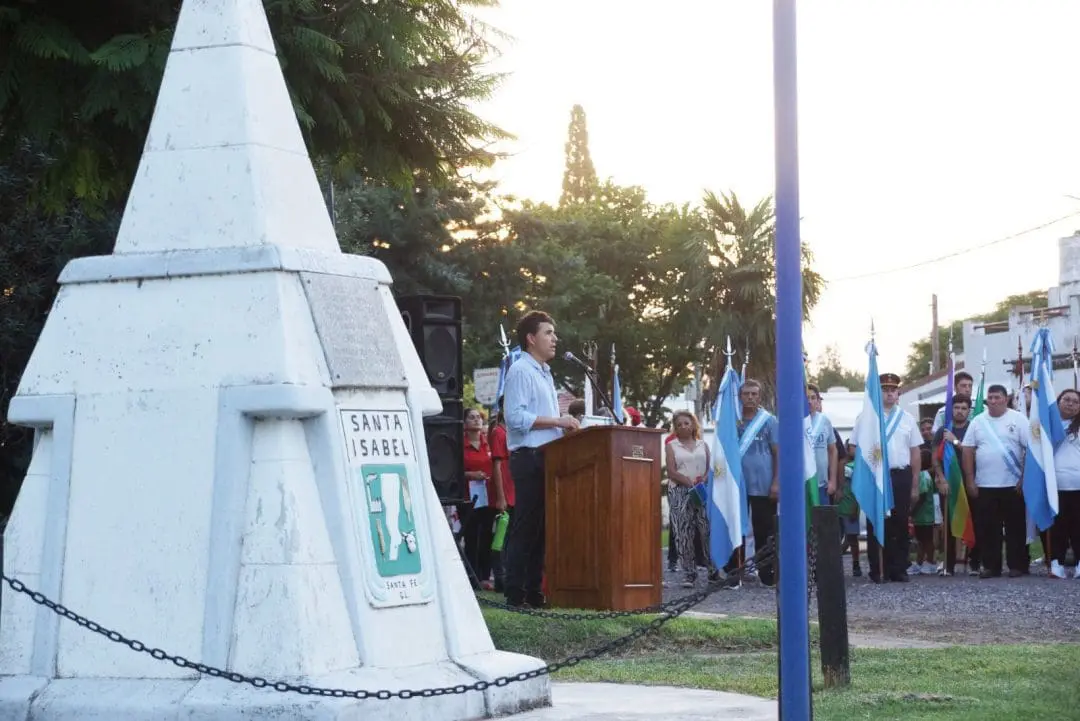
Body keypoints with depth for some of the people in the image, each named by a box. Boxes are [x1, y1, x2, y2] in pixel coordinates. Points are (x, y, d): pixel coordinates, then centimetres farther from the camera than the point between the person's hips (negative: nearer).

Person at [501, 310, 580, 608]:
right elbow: (516, 416, -19)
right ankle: (516, 593, -7)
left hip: (546, 458, 9)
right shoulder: (520, 371, -8)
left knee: (541, 527, 9)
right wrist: (557, 421, -20)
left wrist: (565, 425, 12)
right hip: (528, 457, -9)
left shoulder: (544, 373, 23)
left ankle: (534, 591, 12)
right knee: (525, 526, -9)